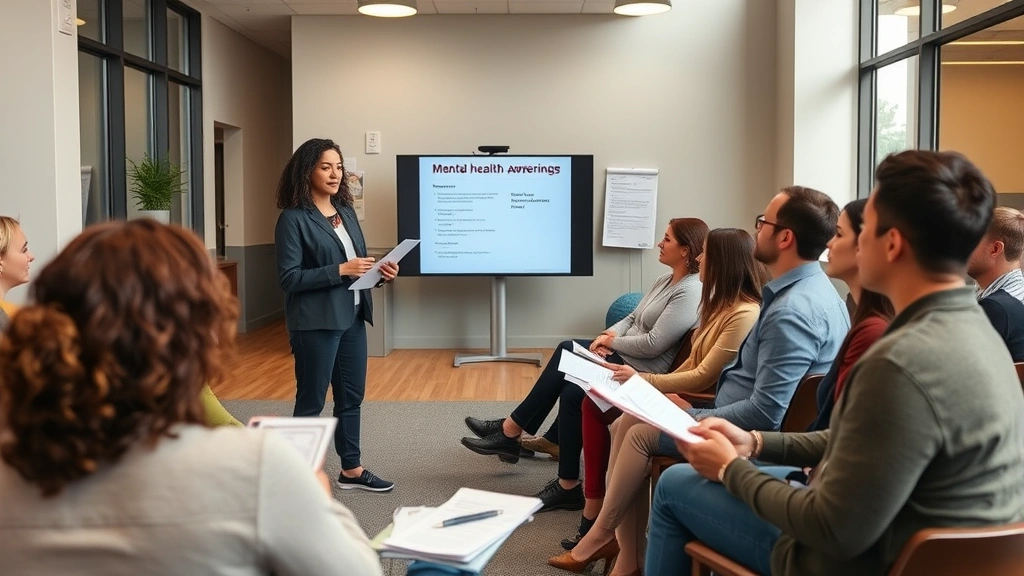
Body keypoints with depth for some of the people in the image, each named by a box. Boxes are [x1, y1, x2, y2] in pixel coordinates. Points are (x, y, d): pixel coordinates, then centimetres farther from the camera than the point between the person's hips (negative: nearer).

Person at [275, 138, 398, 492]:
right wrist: (339, 271, -22)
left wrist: (380, 273, -3)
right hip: (315, 323, -7)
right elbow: (289, 278, -15)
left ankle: (351, 469, 26)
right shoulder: (293, 219, -10)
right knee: (311, 402, 1)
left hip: (352, 318, 7)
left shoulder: (346, 212, 11)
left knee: (352, 396, 14)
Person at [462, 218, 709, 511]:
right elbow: (632, 319, 16)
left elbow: (653, 344, -23)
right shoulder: (665, 280, 14)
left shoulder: (690, 292, -18)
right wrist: (607, 335, -4)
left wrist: (612, 341, -9)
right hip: (623, 355, 10)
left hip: (643, 369, -10)